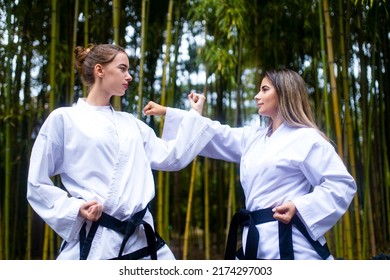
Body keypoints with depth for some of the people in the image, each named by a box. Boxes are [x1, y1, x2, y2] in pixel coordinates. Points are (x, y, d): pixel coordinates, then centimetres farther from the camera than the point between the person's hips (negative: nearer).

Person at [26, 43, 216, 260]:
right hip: (93, 241, -5)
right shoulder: (64, 118, 0)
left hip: (140, 238, 6)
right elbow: (37, 184, 2)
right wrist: (74, 209, -13)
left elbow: (171, 157, 15)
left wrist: (195, 114, 17)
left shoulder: (130, 123, 17)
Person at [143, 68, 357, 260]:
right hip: (259, 242, 8)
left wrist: (298, 206, -21)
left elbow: (342, 184, -10)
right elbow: (216, 135, 18)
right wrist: (166, 112, 17)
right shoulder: (254, 137, 17)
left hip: (290, 245, -7)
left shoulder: (306, 138, -6)